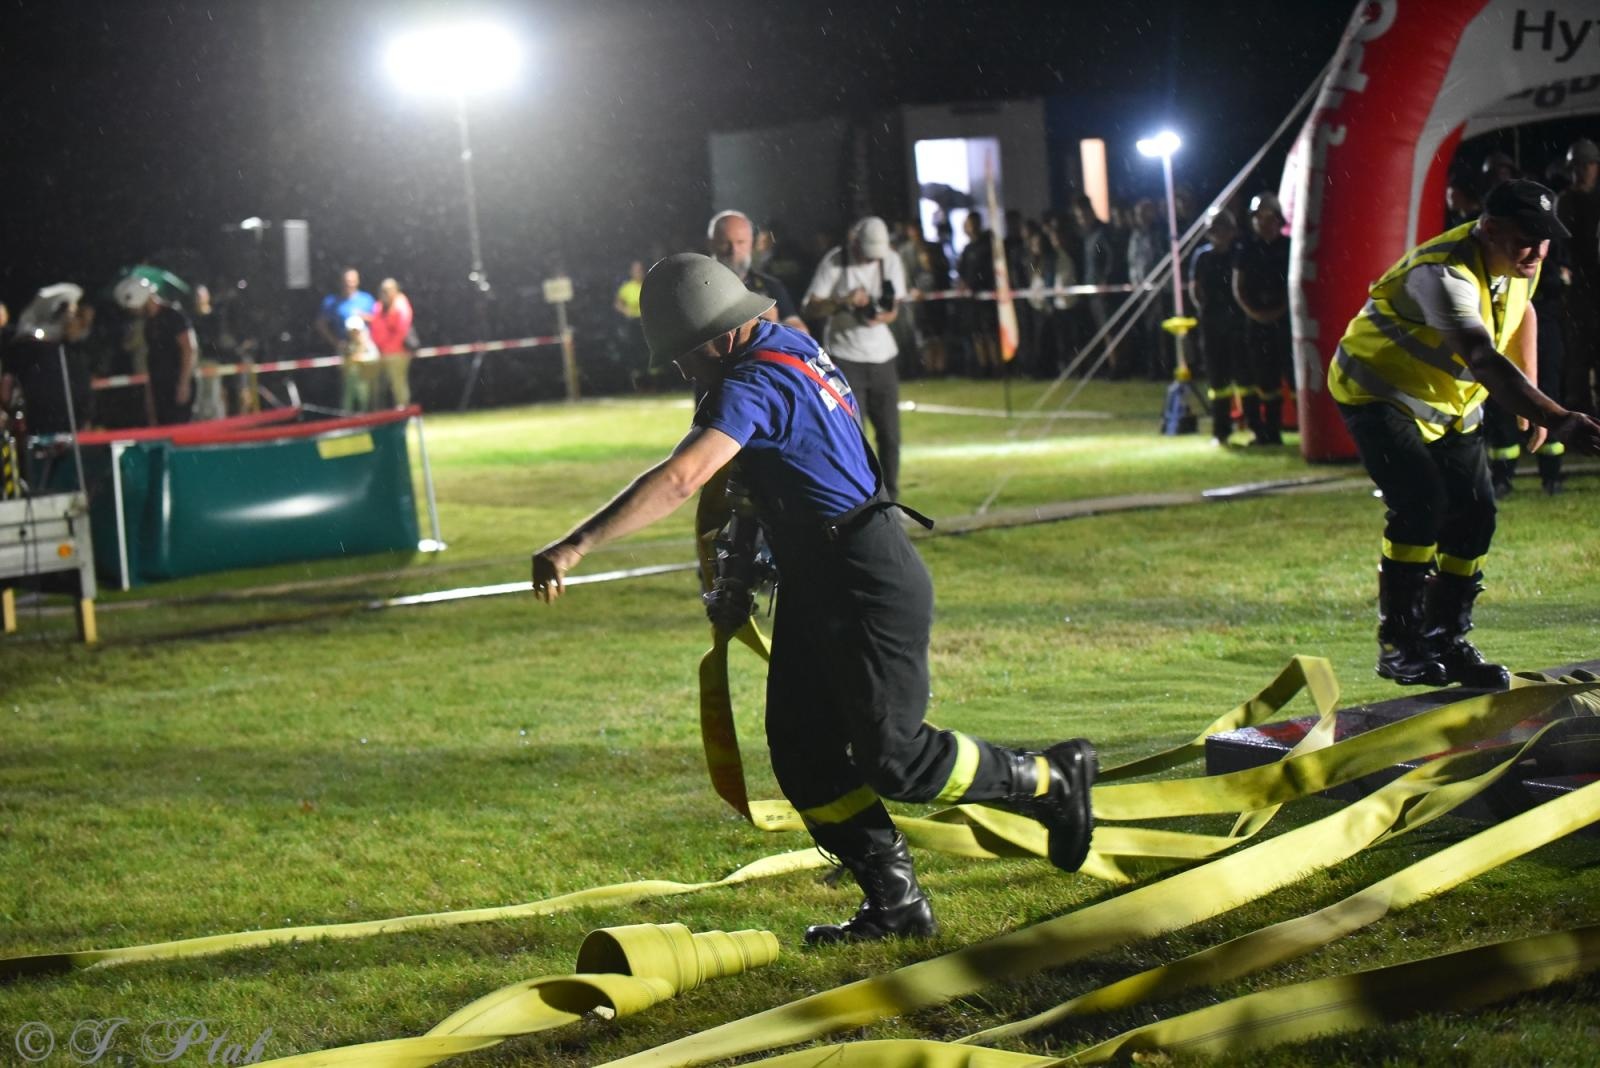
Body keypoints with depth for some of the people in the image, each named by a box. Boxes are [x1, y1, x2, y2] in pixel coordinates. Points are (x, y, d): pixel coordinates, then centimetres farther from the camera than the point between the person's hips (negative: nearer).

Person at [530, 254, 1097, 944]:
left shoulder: (754, 386, -21)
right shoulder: (789, 346, 10)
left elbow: (679, 480, -33)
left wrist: (574, 547, -36)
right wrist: (739, 581, 19)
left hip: (868, 586, -10)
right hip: (815, 583, 10)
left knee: (891, 757, -5)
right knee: (803, 754, 7)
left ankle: (1053, 779, 13)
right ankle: (894, 902, 11)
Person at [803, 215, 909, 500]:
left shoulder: (889, 260, 2)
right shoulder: (835, 261, -10)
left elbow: (894, 307, 5)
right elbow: (811, 306, -12)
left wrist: (881, 317, -18)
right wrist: (844, 301, -29)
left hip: (882, 356, 4)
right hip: (845, 357, -4)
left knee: (889, 434, 7)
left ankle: (890, 499, 20)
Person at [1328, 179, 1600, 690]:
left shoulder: (1518, 263, -7)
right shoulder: (1444, 274, -35)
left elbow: (1521, 311, 17)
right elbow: (1484, 361, -49)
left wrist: (1530, 398, 7)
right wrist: (1556, 420, -60)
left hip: (1451, 404, 8)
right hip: (1379, 394, -8)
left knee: (1476, 514, -1)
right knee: (1422, 503, -23)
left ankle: (1446, 641, 11)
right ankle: (1397, 645, -12)